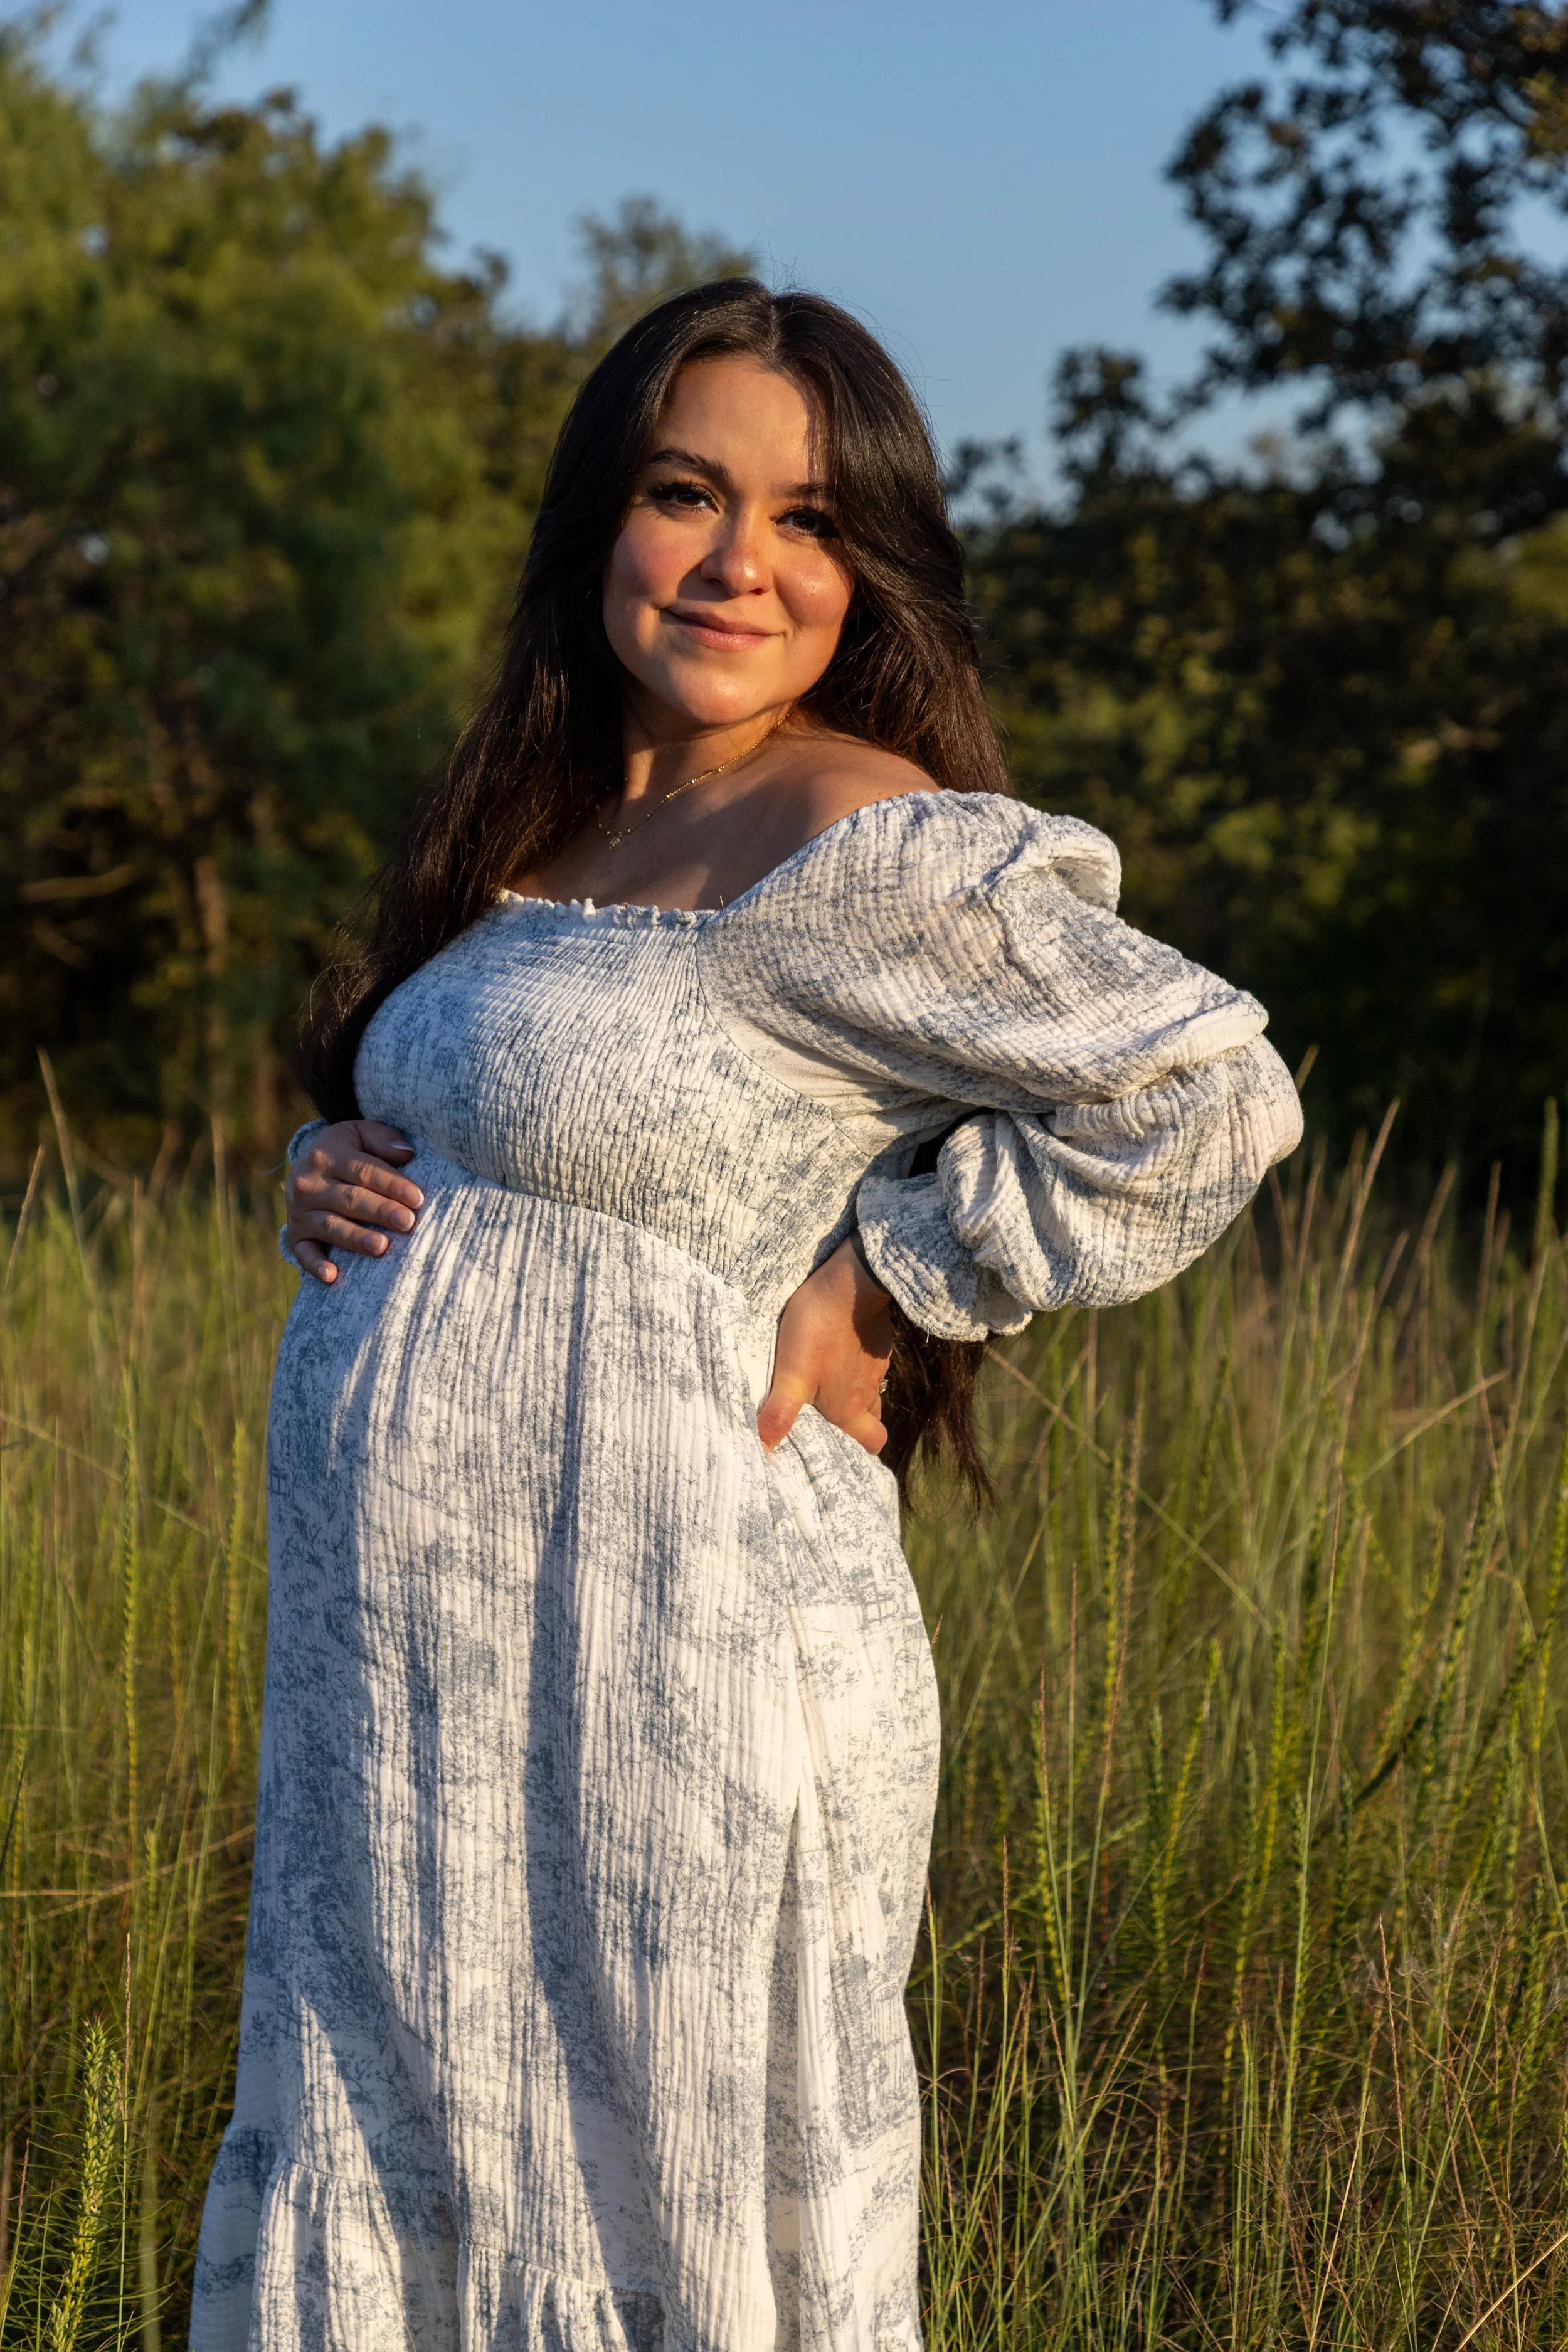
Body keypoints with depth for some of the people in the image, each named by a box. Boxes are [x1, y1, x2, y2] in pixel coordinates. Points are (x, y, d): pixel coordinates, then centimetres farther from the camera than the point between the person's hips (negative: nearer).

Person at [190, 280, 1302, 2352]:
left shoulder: (856, 850, -14)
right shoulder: (542, 833, 11)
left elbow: (1207, 1093, -19)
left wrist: (878, 1285, -14)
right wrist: (334, 1177, 4)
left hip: (656, 1674, -8)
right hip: (414, 1683, 8)